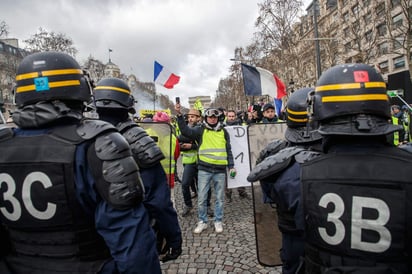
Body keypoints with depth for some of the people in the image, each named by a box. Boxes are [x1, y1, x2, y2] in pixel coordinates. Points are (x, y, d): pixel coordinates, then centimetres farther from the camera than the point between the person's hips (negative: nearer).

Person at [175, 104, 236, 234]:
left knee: (219, 198, 10)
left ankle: (218, 221, 26)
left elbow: (228, 150, 14)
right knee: (201, 198, 3)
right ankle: (202, 221, 20)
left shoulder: (223, 131, 10)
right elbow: (186, 131, -13)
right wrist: (179, 115, -24)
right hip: (204, 169, -1)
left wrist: (231, 166, 7)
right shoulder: (201, 130, 3)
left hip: (220, 170, 2)